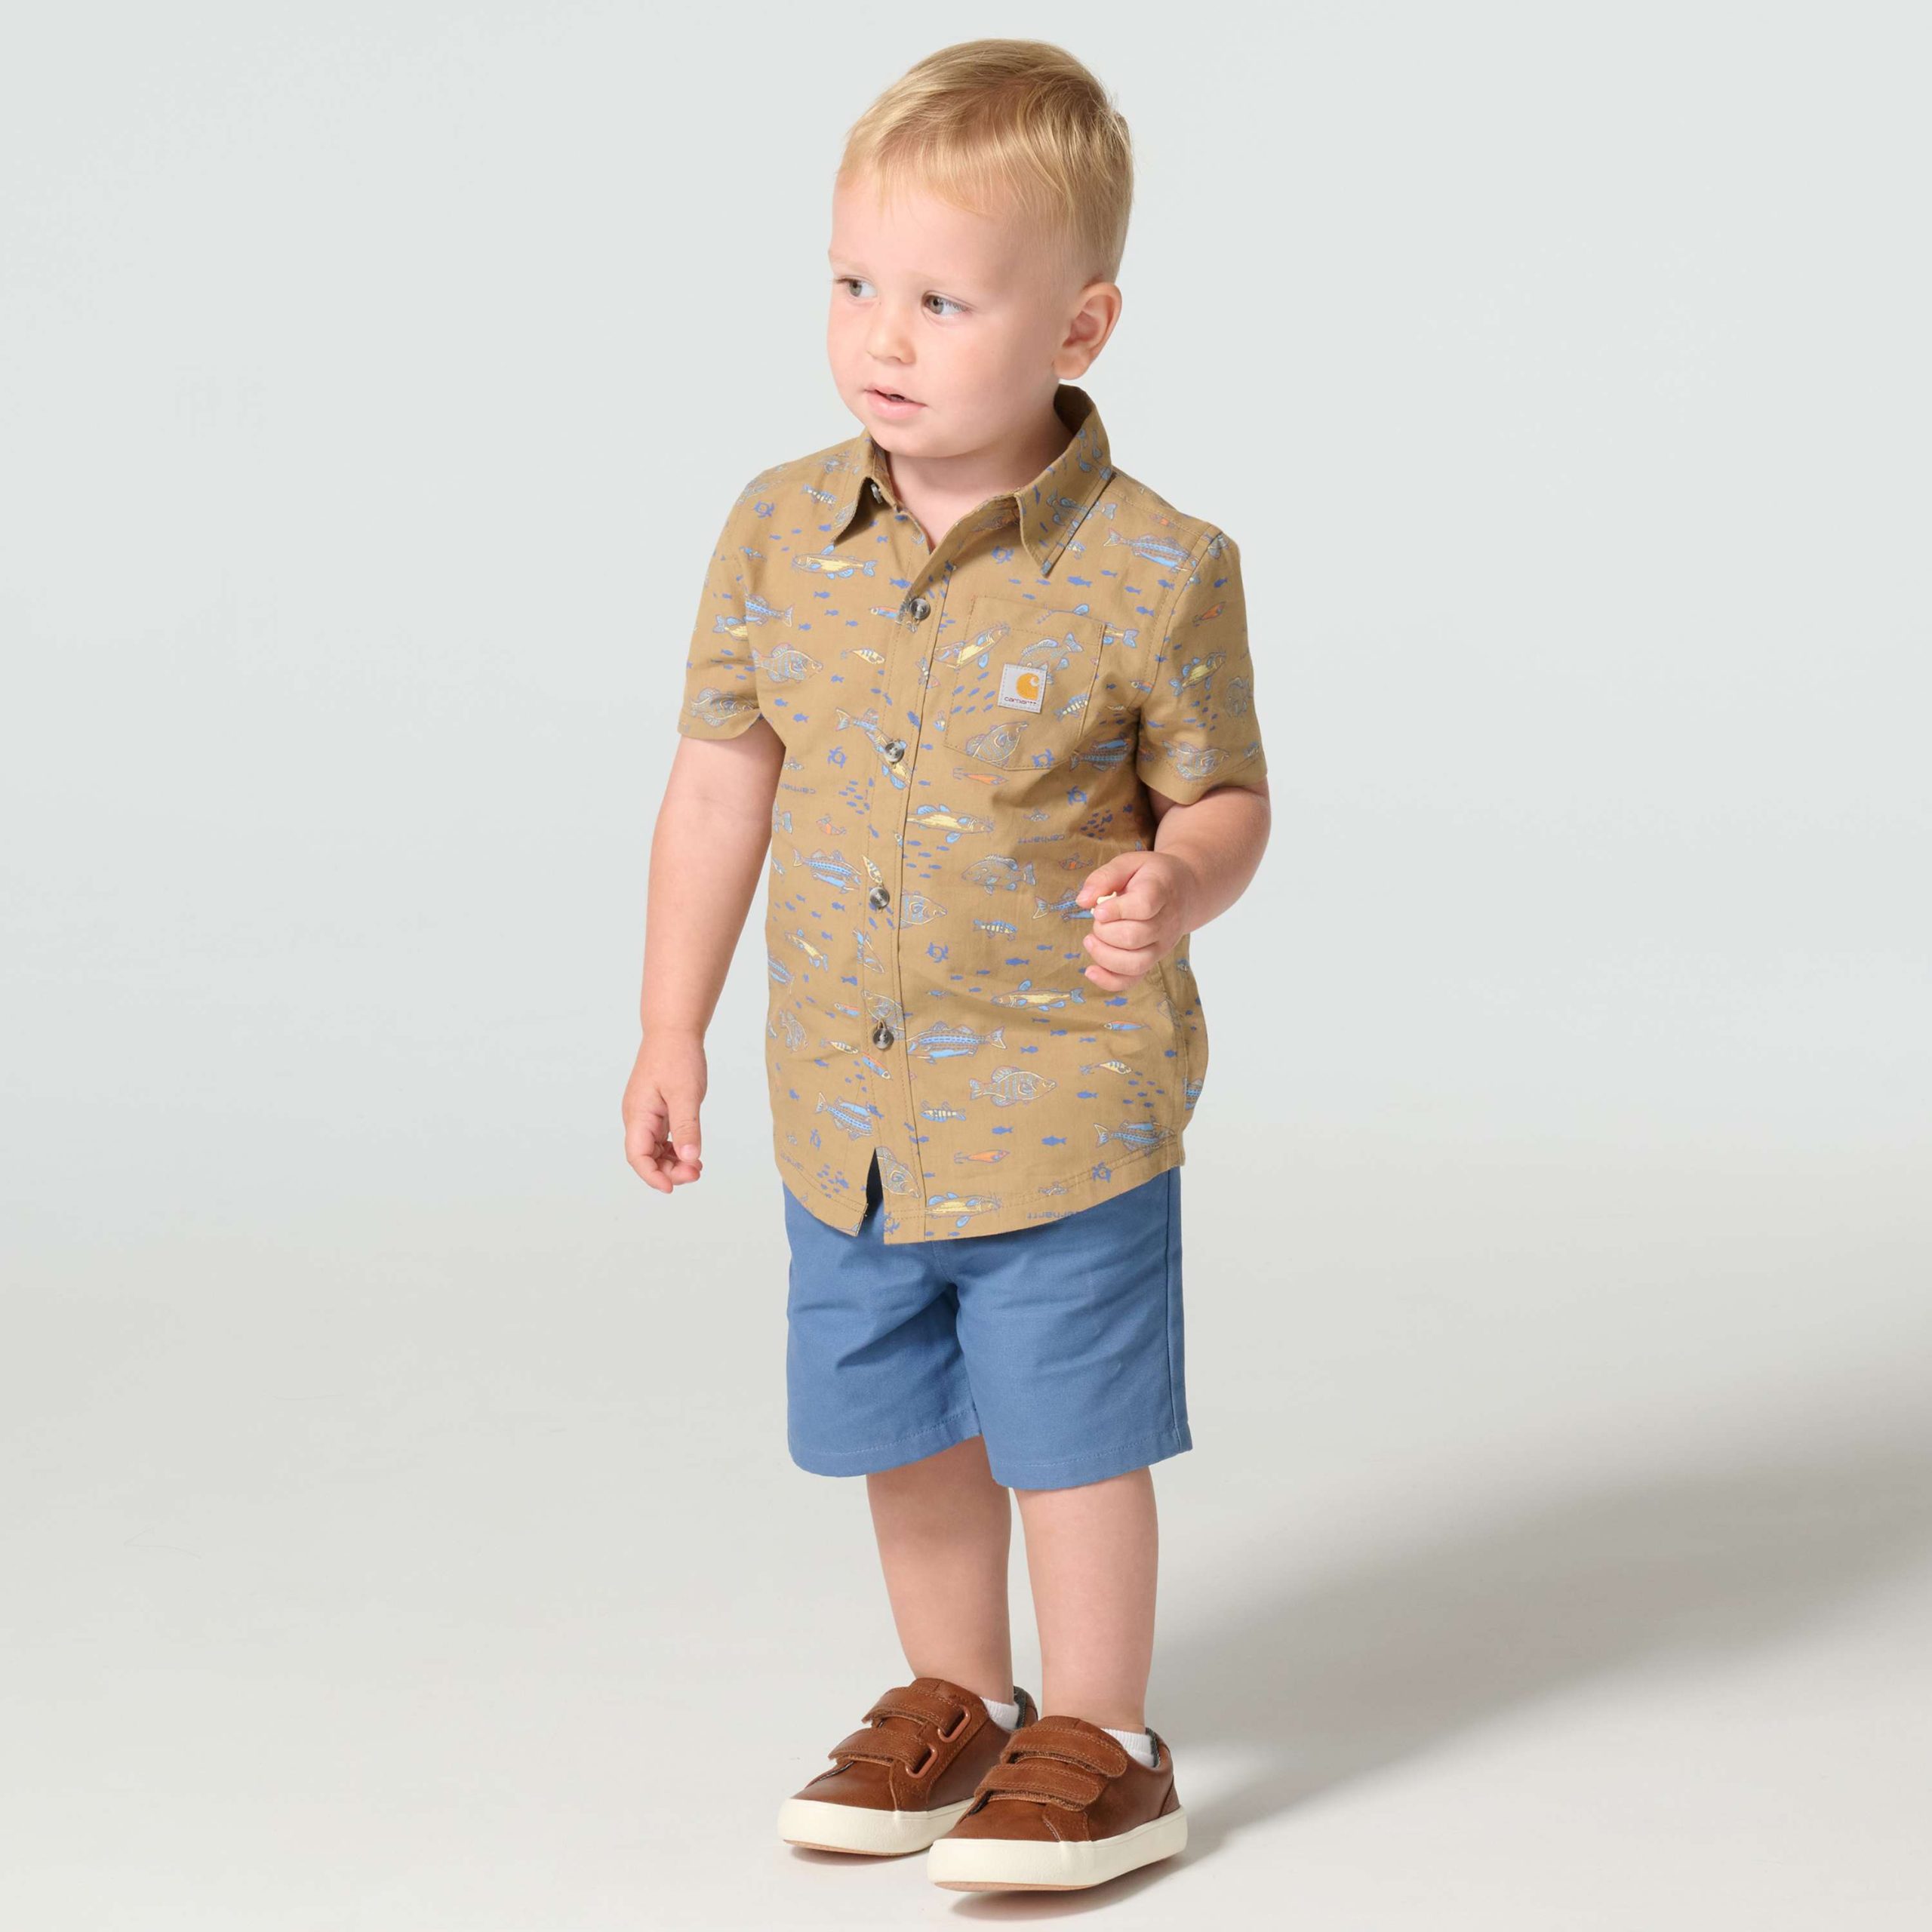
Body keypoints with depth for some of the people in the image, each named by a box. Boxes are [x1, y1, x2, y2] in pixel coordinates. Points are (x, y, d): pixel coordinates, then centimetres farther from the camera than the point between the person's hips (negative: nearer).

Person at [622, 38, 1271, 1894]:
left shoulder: (1157, 569, -16)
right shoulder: (778, 534, -5)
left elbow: (1224, 797, -4)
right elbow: (719, 780, 5)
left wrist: (1174, 887, -27)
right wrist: (672, 1032, 7)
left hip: (1069, 1098, -4)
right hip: (848, 1098, 5)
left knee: (1072, 1434, 6)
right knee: (902, 1426, 18)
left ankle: (1100, 1746, 25)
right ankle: (955, 1700, 38)